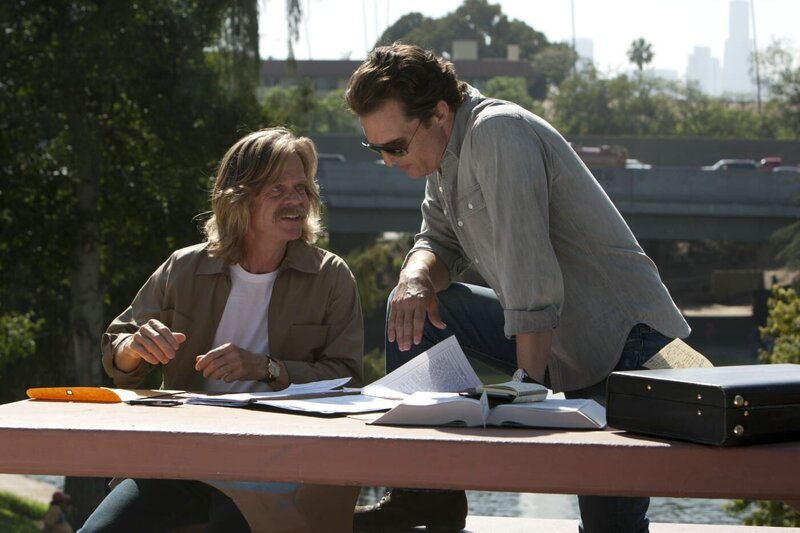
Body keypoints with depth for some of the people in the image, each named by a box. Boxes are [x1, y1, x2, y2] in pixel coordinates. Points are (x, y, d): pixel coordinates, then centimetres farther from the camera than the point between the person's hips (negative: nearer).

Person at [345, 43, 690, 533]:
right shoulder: (446, 150, 7)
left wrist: (527, 386, -25)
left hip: (621, 332, -9)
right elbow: (440, 241, 14)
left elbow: (529, 269, -26)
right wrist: (416, 277, -10)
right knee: (413, 309, 3)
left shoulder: (498, 132, -21)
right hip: (550, 333, 9)